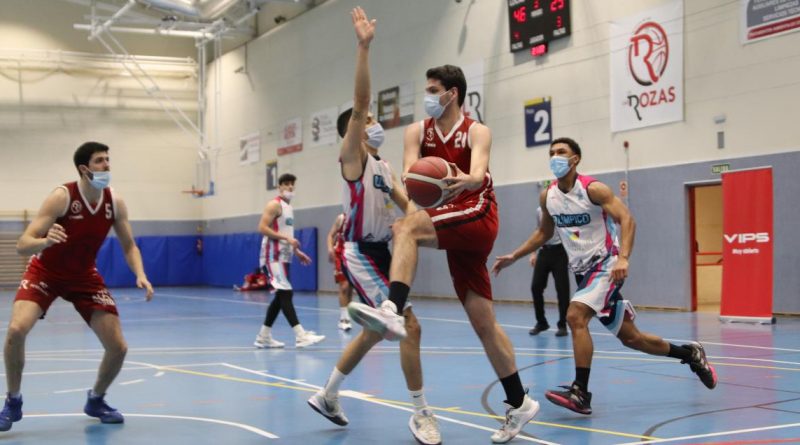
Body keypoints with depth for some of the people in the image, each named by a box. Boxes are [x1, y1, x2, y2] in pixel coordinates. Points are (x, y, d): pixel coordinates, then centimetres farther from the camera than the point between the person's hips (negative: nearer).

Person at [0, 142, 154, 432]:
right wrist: (46, 241, -52)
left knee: (118, 347, -4)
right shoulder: (61, 197, -26)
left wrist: (140, 275, -20)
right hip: (45, 272, -4)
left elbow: (129, 246, 0)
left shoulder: (115, 203, -12)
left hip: (84, 277, 4)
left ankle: (95, 400, 24)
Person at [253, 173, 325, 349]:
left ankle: (263, 337, 17)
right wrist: (286, 237, -24)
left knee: (280, 297, 10)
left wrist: (297, 252, 19)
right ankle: (300, 336, -23)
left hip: (284, 257, 10)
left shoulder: (289, 207, 20)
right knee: (286, 293, -16)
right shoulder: (274, 204, -9)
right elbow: (262, 228, -18)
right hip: (273, 257, -10)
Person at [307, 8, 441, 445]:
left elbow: (408, 206, 14)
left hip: (379, 253, 9)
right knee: (410, 325, -13)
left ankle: (327, 396, 32)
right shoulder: (351, 156, -7)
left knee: (374, 332, 18)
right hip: (361, 254, -9)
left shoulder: (384, 168, 17)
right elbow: (359, 103, -20)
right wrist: (364, 47, -26)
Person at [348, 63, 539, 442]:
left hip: (477, 218, -6)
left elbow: (479, 173, -23)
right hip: (455, 228, 6)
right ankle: (519, 404, 15)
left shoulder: (476, 132, -4)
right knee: (483, 323, 7)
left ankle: (392, 312, -45)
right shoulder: (417, 132, 9)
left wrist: (466, 181, -48)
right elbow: (409, 172, -9)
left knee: (405, 228, -30)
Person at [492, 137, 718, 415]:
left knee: (575, 316, -27)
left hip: (605, 264, -7)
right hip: (582, 269, 7)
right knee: (629, 337, 11)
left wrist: (623, 258, -38)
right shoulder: (547, 196, 5)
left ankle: (580, 394, -23)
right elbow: (544, 232, 20)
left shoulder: (593, 189, -14)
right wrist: (514, 257, 13)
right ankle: (690, 354, 32)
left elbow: (626, 219, -23)